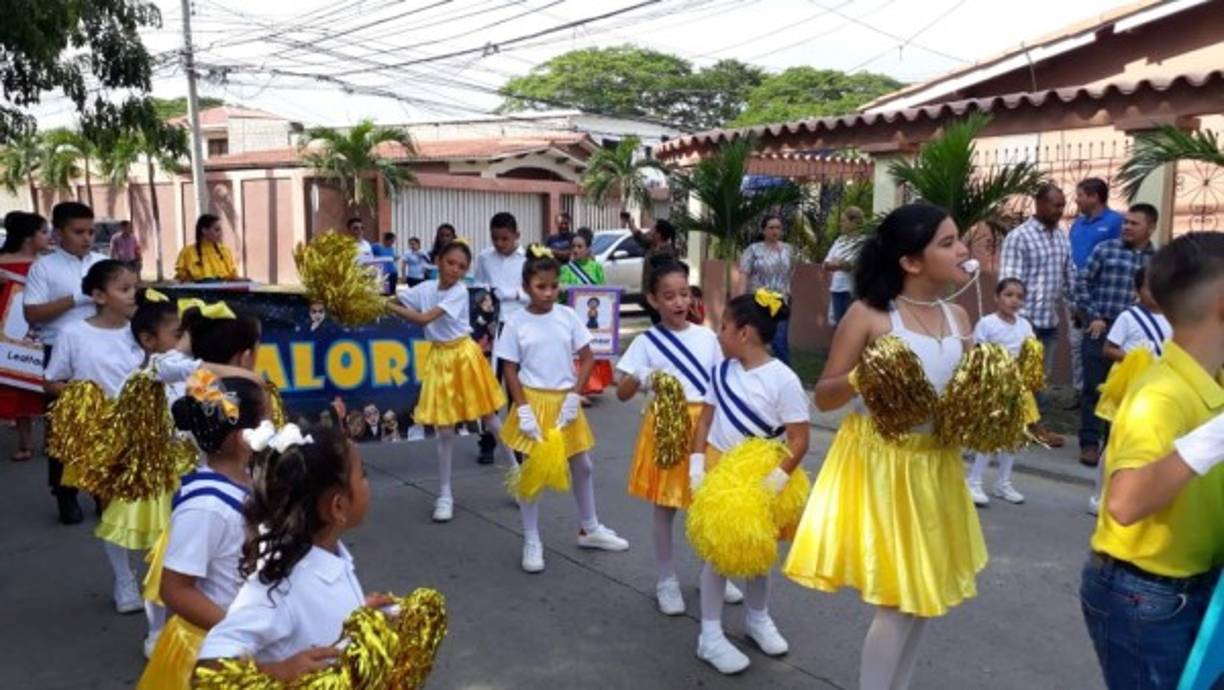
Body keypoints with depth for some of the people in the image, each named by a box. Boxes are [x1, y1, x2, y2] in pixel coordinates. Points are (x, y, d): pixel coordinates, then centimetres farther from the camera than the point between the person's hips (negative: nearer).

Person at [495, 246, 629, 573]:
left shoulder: (567, 316, -3)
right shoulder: (516, 323, -8)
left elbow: (587, 358, 0)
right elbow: (509, 369, -5)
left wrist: (574, 396, -9)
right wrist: (522, 409, -13)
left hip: (564, 400, 3)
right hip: (534, 401, -3)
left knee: (582, 466, 15)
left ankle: (589, 529, 35)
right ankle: (531, 541, 17)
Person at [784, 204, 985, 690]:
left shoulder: (958, 318, 4)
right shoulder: (869, 314, -13)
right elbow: (823, 397, -10)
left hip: (935, 464, 6)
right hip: (881, 464, -6)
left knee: (923, 594, 15)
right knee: (897, 600, -3)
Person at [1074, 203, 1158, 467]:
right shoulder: (1105, 249, 0)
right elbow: (1082, 282, 1)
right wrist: (1092, 316, -4)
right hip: (1101, 329, -2)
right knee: (1094, 388, 2)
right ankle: (1089, 443, 12)